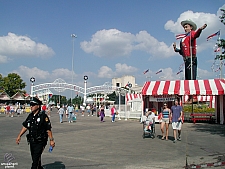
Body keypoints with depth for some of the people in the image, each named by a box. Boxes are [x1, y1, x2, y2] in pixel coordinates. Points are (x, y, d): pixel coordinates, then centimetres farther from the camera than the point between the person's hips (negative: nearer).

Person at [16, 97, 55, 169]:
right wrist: (19, 136, 10)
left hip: (40, 142, -7)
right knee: (35, 158, 18)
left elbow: (48, 129, -12)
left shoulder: (43, 116, -14)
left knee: (36, 159, -11)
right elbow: (25, 126, 15)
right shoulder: (30, 116, 6)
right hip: (32, 141, 7)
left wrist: (51, 140, -11)